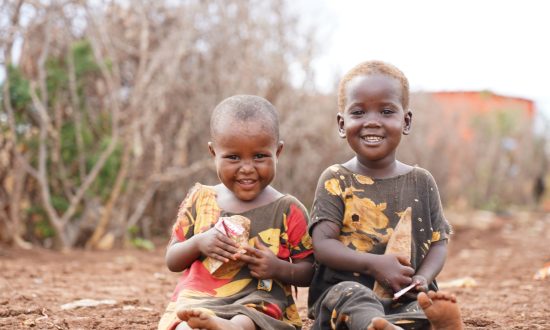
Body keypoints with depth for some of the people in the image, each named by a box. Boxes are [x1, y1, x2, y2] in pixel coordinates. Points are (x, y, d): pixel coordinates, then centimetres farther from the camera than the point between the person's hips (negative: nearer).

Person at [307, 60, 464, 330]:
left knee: (440, 307, -29)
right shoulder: (336, 180, 4)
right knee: (351, 295, -38)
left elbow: (438, 243, 11)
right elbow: (322, 244, -5)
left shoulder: (421, 181, 12)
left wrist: (423, 278, -11)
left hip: (407, 298, 3)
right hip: (343, 288, -3)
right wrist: (374, 264, -20)